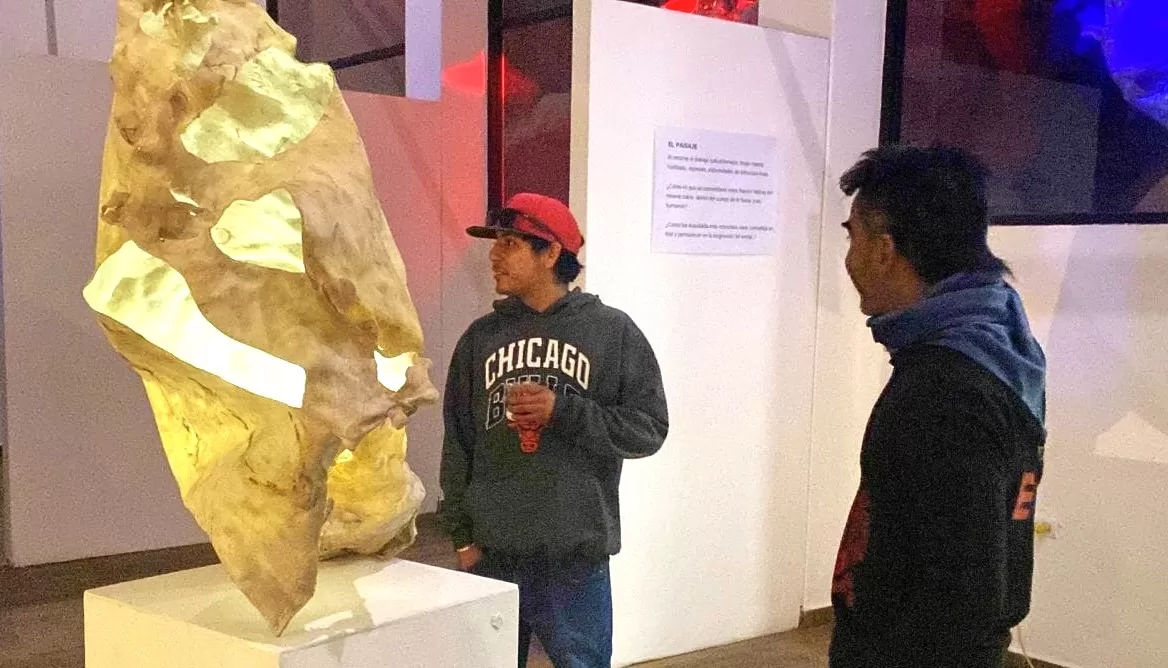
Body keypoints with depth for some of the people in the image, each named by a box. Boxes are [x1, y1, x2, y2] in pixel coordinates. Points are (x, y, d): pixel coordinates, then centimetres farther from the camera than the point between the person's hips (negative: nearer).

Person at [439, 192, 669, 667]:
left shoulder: (612, 332, -2)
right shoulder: (480, 337, 6)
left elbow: (648, 427, -5)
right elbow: (457, 445, 8)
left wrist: (563, 410, -15)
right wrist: (462, 535, 4)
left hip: (576, 556, -3)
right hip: (493, 553, 3)